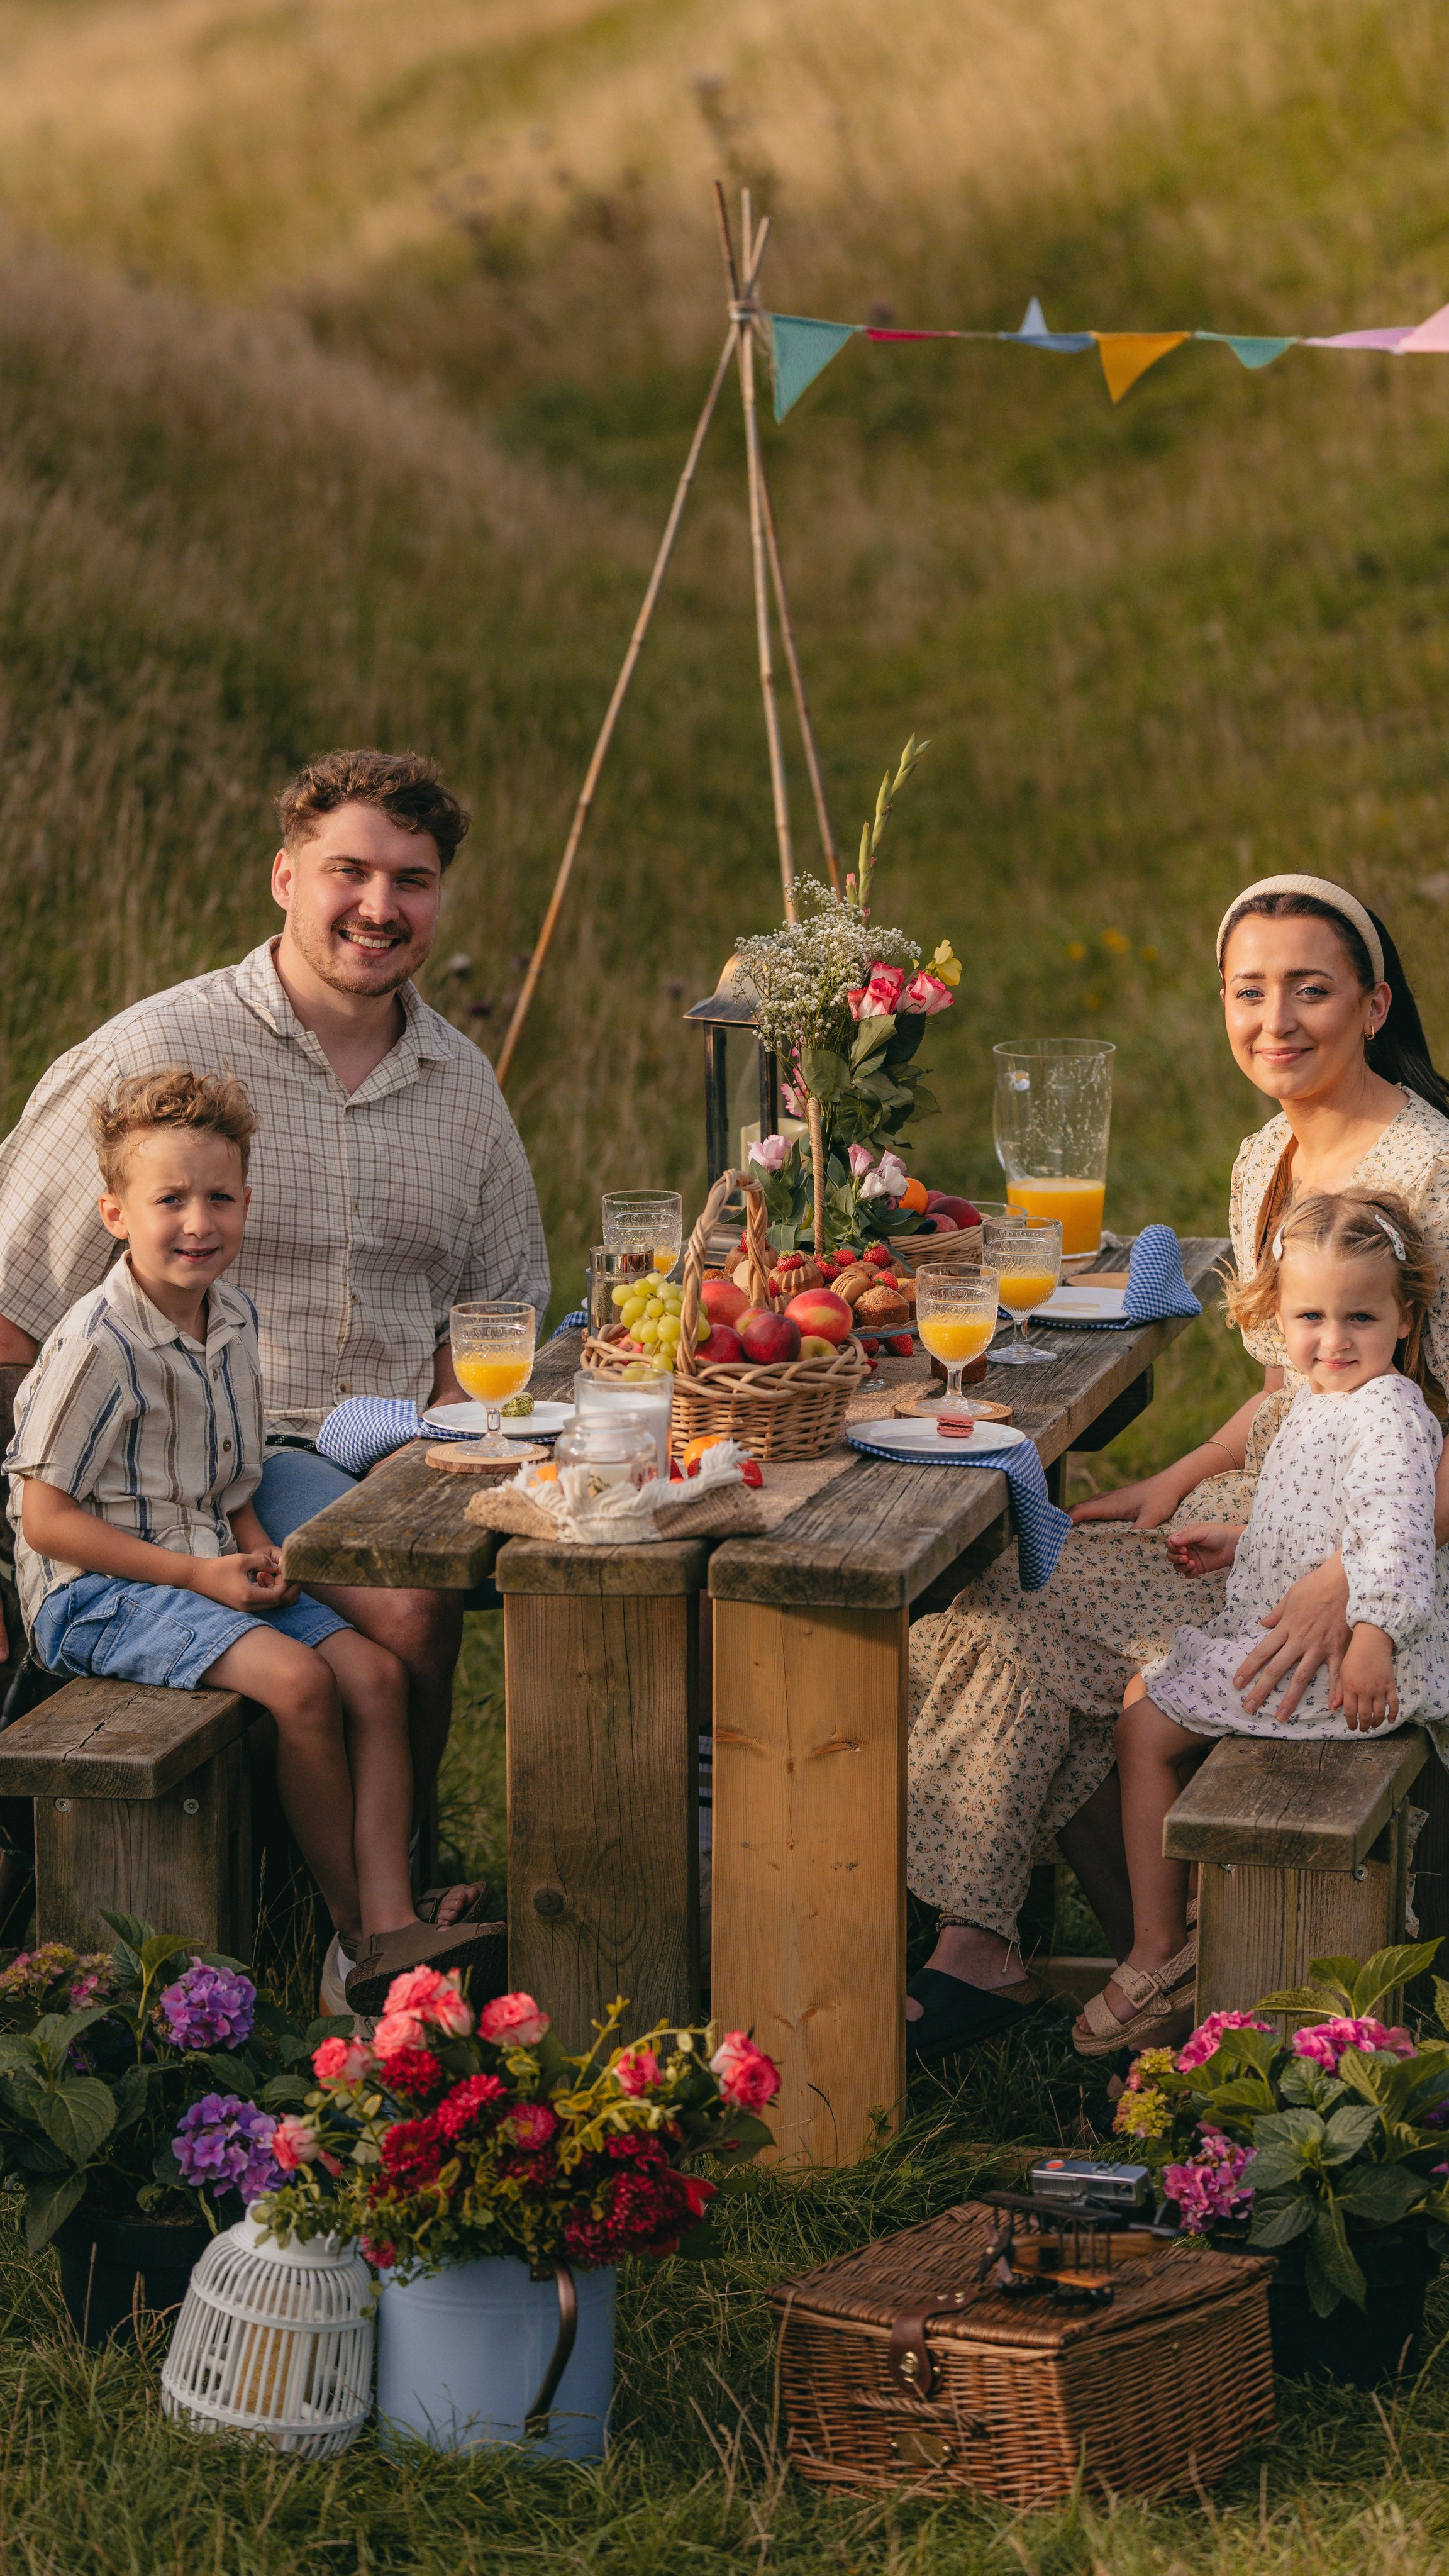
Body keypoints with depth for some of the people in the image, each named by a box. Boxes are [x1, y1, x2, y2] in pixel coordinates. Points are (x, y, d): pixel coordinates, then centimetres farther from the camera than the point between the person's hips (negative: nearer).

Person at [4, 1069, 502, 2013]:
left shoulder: (234, 1319, 8)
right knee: (298, 1680, -27)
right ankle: (353, 1924, -13)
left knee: (376, 1672, -11)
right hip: (97, 1591, -8)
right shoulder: (98, 1347, -17)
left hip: (212, 1571, 8)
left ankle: (391, 1921, -18)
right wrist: (198, 1575, -19)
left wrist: (259, 1551, -3)